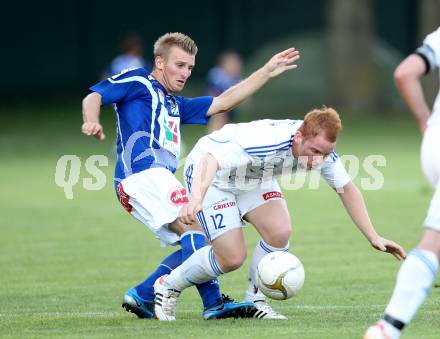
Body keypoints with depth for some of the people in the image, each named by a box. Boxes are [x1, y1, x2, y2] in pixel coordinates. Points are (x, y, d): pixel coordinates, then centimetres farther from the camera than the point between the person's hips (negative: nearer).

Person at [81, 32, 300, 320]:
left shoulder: (175, 105, 32)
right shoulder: (137, 82, 9)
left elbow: (223, 102, 31)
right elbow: (94, 97, -2)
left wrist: (267, 72, 28)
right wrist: (92, 121, -25)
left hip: (159, 178, 10)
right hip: (141, 174, -10)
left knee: (195, 245, 4)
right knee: (195, 225, -20)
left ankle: (143, 296, 2)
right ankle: (213, 303, -27)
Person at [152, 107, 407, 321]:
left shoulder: (320, 147, -19)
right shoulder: (265, 142, -41)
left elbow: (347, 189, -4)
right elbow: (211, 160, -49)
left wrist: (374, 237, -8)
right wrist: (196, 198, -67)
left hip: (254, 180, 6)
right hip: (210, 175, -6)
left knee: (280, 232, -18)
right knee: (232, 257, -15)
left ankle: (255, 300, 3)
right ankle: (169, 287, 8)